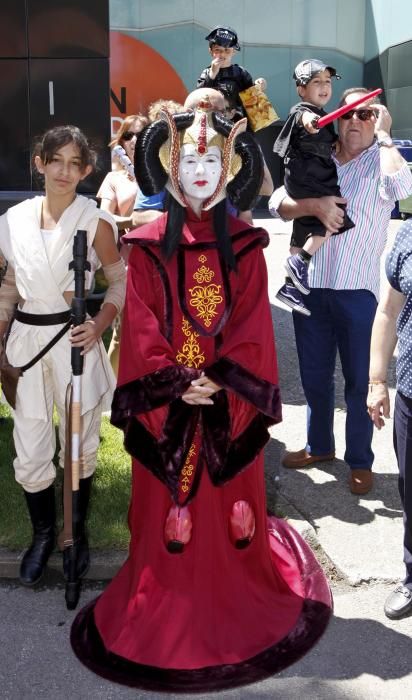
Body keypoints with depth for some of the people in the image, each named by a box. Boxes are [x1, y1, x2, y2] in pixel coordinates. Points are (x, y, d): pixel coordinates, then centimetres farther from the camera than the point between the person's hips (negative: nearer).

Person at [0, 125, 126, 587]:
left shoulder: (95, 222, -5)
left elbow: (120, 279, 2)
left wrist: (99, 324, -11)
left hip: (74, 340, -2)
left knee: (79, 444, 10)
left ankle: (78, 533, 32)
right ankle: (43, 534, 30)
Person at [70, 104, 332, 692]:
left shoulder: (245, 245, 4)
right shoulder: (148, 245, 2)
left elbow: (252, 325, -2)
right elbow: (142, 327, -4)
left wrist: (219, 379, -14)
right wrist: (177, 381, -14)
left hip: (230, 399, 1)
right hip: (167, 400, 0)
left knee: (229, 500, 10)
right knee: (170, 507, 6)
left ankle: (236, 598, 31)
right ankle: (168, 605, 24)